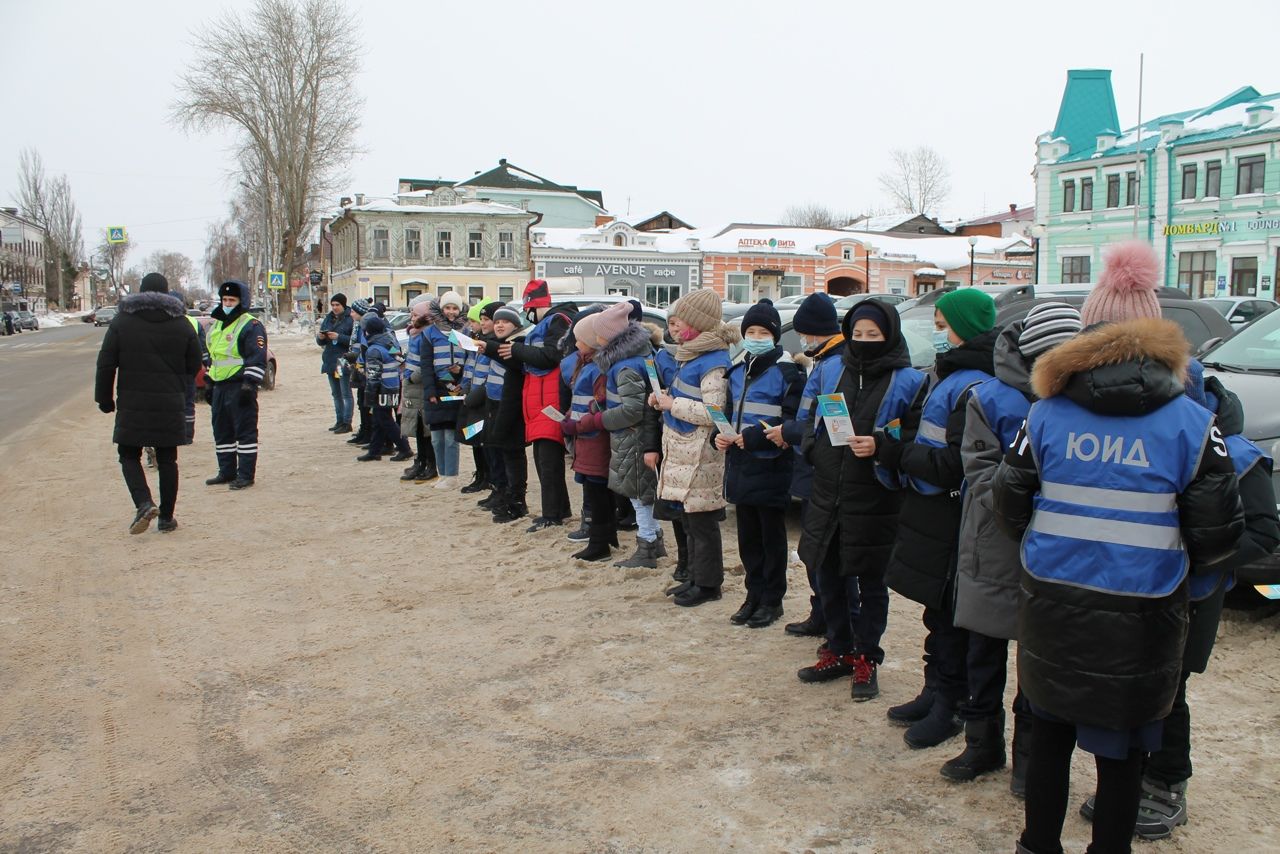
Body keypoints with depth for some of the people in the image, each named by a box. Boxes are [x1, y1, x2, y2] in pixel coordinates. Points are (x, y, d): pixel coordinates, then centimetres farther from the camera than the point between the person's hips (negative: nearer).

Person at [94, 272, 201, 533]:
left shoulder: (121, 321, 0)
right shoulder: (181, 323, 3)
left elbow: (106, 364, -1)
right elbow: (194, 366, 7)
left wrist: (104, 398, 7)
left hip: (132, 404, -1)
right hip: (170, 405, 1)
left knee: (129, 455, 10)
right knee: (167, 459, 9)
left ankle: (144, 503, -12)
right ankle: (167, 517, 13)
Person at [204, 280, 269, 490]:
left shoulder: (251, 326, -9)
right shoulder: (215, 325, 19)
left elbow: (258, 360, -15)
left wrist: (249, 385, -21)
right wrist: (209, 381, 25)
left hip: (239, 386, -9)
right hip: (219, 386, 9)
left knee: (245, 431, -4)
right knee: (221, 431, 13)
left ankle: (246, 475, 0)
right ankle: (226, 472, 23)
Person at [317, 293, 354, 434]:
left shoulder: (350, 319, -9)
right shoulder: (328, 319, 13)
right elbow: (321, 342, 16)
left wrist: (339, 337, -23)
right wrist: (320, 337, -6)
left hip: (343, 361, -8)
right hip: (330, 360, 8)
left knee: (346, 394, -3)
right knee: (336, 394, 14)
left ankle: (347, 423, 0)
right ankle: (339, 421, 21)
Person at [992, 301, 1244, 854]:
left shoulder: (1047, 414, -3)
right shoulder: (1192, 423, -7)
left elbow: (1008, 506, 2)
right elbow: (1218, 534, -4)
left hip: (1051, 606, 2)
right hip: (1140, 620, -2)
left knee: (1049, 732, 19)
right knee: (1122, 749, 13)